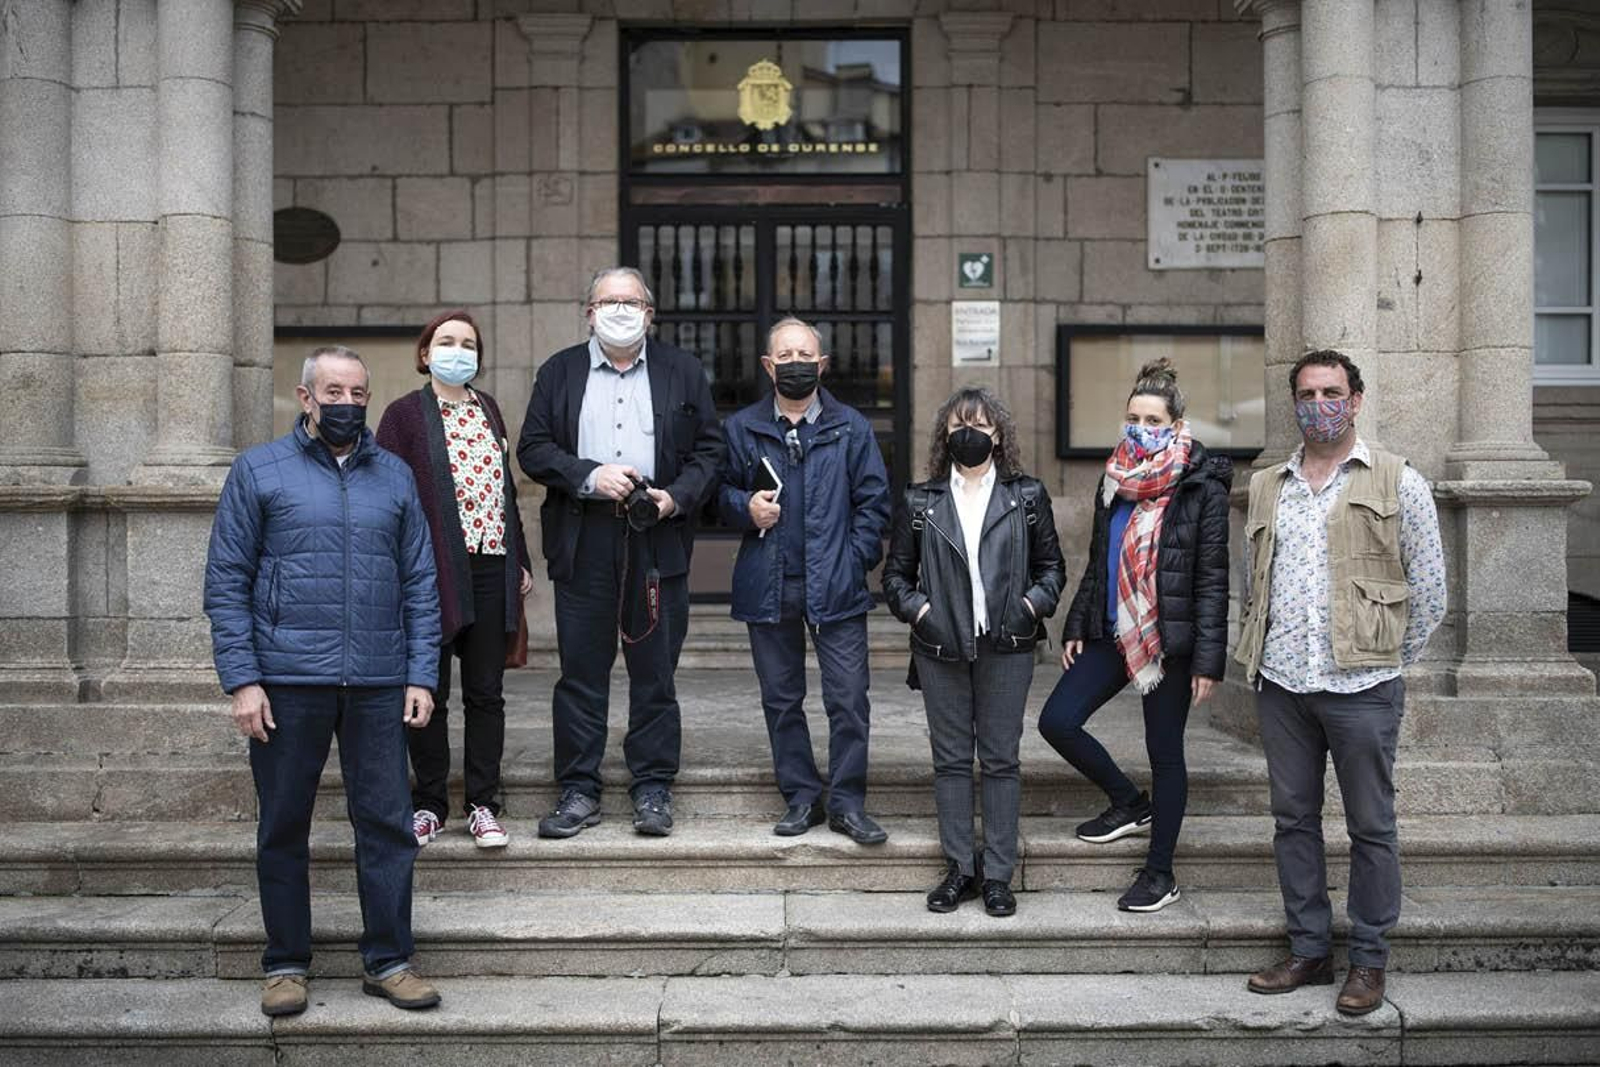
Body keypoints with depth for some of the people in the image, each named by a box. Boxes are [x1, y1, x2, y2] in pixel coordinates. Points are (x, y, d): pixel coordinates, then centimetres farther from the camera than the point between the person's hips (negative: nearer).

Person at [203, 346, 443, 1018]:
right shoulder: (258, 471, 3)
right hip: (286, 683, -2)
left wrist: (421, 676, 2)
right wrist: (241, 679, -8)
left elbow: (420, 583, 11)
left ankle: (388, 961, 16)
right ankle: (286, 966, 21)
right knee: (283, 828, 7)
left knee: (387, 823, 4)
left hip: (378, 685, 2)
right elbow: (226, 581, 0)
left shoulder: (395, 477, 11)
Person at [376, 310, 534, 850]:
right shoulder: (406, 414, -2)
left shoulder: (487, 408, 15)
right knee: (430, 691, 5)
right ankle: (429, 805, 16)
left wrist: (519, 560, 16)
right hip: (435, 573, -4)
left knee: (486, 692, 7)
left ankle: (483, 805, 15)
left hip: (491, 570, 4)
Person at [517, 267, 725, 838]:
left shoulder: (683, 371, 10)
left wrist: (676, 497, -10)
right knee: (581, 671, 4)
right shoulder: (559, 372, 10)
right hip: (582, 541, 0)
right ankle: (578, 790, 13)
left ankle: (653, 789, 14)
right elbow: (533, 448, 4)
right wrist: (589, 475, -12)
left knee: (655, 672, 4)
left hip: (657, 540, 0)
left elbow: (709, 450, 7)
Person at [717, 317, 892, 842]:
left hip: (835, 587, -2)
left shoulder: (851, 426, 5)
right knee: (781, 700, 9)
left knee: (849, 699, -3)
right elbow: (720, 491, 13)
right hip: (768, 586, 2)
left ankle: (847, 803, 8)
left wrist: (855, 560, -6)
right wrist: (745, 507, -9)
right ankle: (801, 798, 21)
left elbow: (873, 500, 3)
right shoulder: (741, 428, 8)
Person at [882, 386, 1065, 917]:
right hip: (941, 650, 1)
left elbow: (1050, 565, 12)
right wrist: (918, 609, -7)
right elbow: (895, 574, 10)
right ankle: (960, 869, 16)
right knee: (951, 760, 6)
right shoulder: (920, 501, 6)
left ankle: (997, 874, 12)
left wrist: (1032, 605, -5)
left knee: (1000, 760, 4)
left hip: (1006, 648, -1)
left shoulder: (1027, 496, 6)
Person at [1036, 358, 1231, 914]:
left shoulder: (1202, 489, -9)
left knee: (1165, 751, 4)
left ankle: (1160, 873, 19)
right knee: (1056, 721, -3)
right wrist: (1075, 626, 12)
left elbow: (1213, 580, -10)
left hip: (1169, 639, -6)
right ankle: (1129, 803, 21)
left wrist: (1207, 659, -14)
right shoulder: (1115, 480, 9)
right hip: (1112, 633, 6)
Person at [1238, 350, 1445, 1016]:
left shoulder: (1398, 484, 0)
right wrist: (1257, 658, 11)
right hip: (1281, 685, 4)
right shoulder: (1266, 487, 12)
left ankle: (1369, 961, 17)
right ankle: (1308, 951, 23)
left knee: (1371, 827, 4)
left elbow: (1428, 590, 3)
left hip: (1360, 687, -4)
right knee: (1293, 820, 11)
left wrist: (1388, 661, 4)